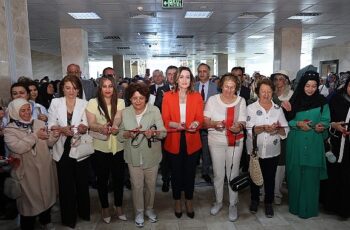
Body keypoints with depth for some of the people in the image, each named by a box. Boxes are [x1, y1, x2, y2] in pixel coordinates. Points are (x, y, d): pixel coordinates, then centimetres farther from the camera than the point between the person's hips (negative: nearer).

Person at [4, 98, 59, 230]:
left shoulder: (40, 123, 2)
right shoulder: (9, 130, -8)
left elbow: (48, 143, 5)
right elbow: (18, 147, -25)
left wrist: (54, 136, -15)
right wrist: (35, 135, -20)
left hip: (45, 168, 4)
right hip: (27, 172, -4)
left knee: (46, 195, 19)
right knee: (29, 199, 9)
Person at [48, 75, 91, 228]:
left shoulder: (84, 104, 0)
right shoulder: (55, 102, 2)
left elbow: (86, 126, -8)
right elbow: (51, 125, -2)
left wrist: (83, 128, -31)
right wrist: (62, 129, -22)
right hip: (62, 150, 0)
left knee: (82, 182, 11)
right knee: (65, 184, 7)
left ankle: (84, 211, 34)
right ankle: (68, 217, 27)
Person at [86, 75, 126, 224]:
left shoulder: (120, 102, 1)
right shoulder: (93, 103, -3)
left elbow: (118, 119, -16)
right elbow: (91, 124, -12)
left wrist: (114, 126, -40)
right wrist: (101, 128, -35)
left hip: (118, 147, 1)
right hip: (100, 148, -1)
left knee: (118, 178, 12)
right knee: (102, 179, 13)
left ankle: (118, 206, 33)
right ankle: (105, 208, 33)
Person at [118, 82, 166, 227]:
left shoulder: (154, 110, -8)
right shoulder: (125, 113, -2)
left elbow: (163, 132, -12)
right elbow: (120, 136, -1)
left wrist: (153, 133, -33)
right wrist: (129, 134, -21)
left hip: (151, 156, 0)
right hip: (133, 156, 1)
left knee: (151, 185, 15)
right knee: (137, 185, 10)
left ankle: (149, 208, 40)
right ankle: (139, 212, 34)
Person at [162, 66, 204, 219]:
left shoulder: (197, 97, 2)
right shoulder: (168, 96, -1)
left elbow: (200, 119, -2)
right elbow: (165, 120, -5)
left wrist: (196, 124, -25)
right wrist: (176, 125, -25)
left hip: (192, 141, 1)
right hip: (174, 141, -1)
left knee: (190, 173, 12)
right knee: (176, 173, 12)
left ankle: (189, 202, 35)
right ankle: (177, 202, 34)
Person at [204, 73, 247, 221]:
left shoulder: (241, 101, -3)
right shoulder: (212, 100, -3)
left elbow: (242, 123, -3)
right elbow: (205, 120, -2)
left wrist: (238, 127, -26)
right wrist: (214, 123, -22)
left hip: (235, 141, 0)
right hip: (216, 141, 1)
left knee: (233, 173, 9)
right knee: (218, 174, 12)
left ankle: (233, 204, 28)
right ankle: (218, 201, 33)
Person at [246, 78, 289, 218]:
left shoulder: (278, 109, 3)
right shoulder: (251, 108, -5)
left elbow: (286, 129, 0)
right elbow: (249, 129, -15)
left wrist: (277, 129, -21)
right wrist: (264, 128, -29)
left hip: (272, 151, 2)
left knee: (270, 178, 13)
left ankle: (268, 203, 32)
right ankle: (254, 200, 36)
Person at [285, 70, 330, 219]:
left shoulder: (322, 101, 2)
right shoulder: (295, 101, 2)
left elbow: (326, 121, 3)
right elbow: (287, 120, 5)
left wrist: (321, 126, -18)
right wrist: (298, 124, -13)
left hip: (314, 144, 0)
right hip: (296, 143, 0)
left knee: (311, 175, 2)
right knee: (296, 174, 6)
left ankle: (309, 207, 18)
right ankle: (295, 204, 24)